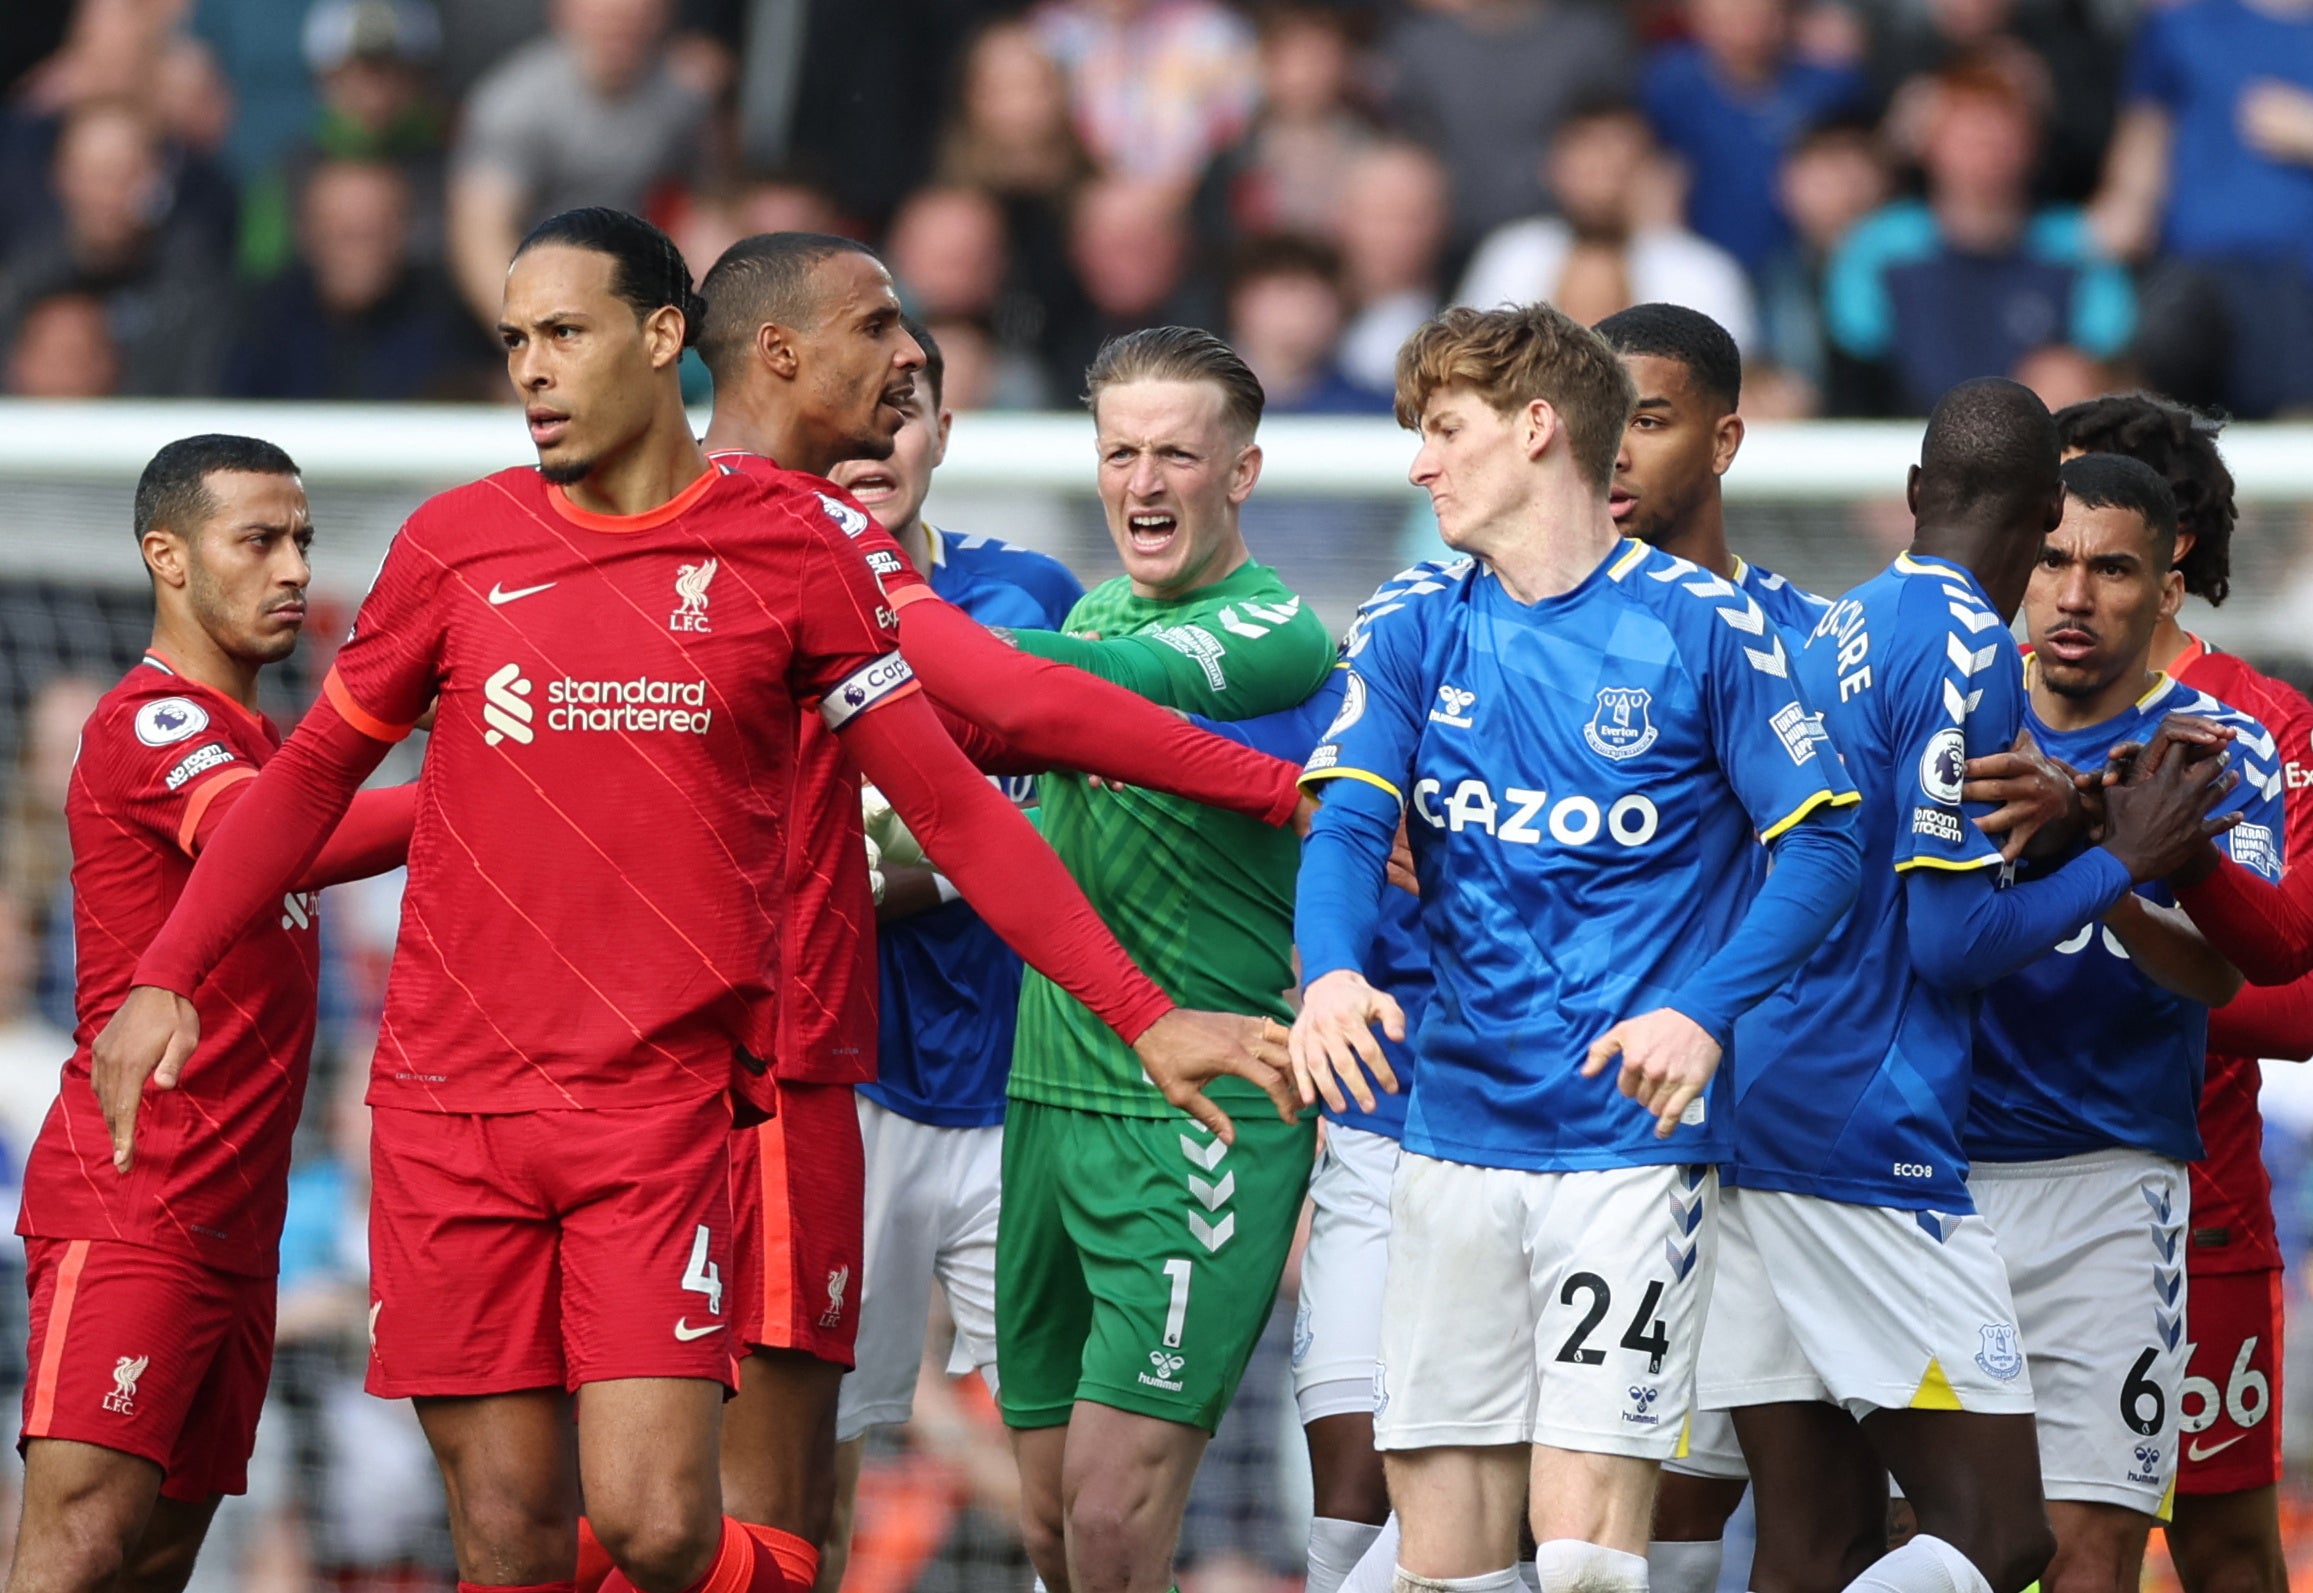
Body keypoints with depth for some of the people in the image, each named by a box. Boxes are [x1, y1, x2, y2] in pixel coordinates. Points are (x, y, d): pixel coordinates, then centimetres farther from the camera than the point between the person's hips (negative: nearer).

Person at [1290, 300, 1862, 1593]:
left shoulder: (1703, 628, -3)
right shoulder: (1416, 640, 10)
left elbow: (1823, 849, -3)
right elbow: (1349, 826, -3)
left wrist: (1704, 1011, -19)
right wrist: (1332, 969, -25)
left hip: (1632, 1135, -4)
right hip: (1458, 1134, 4)